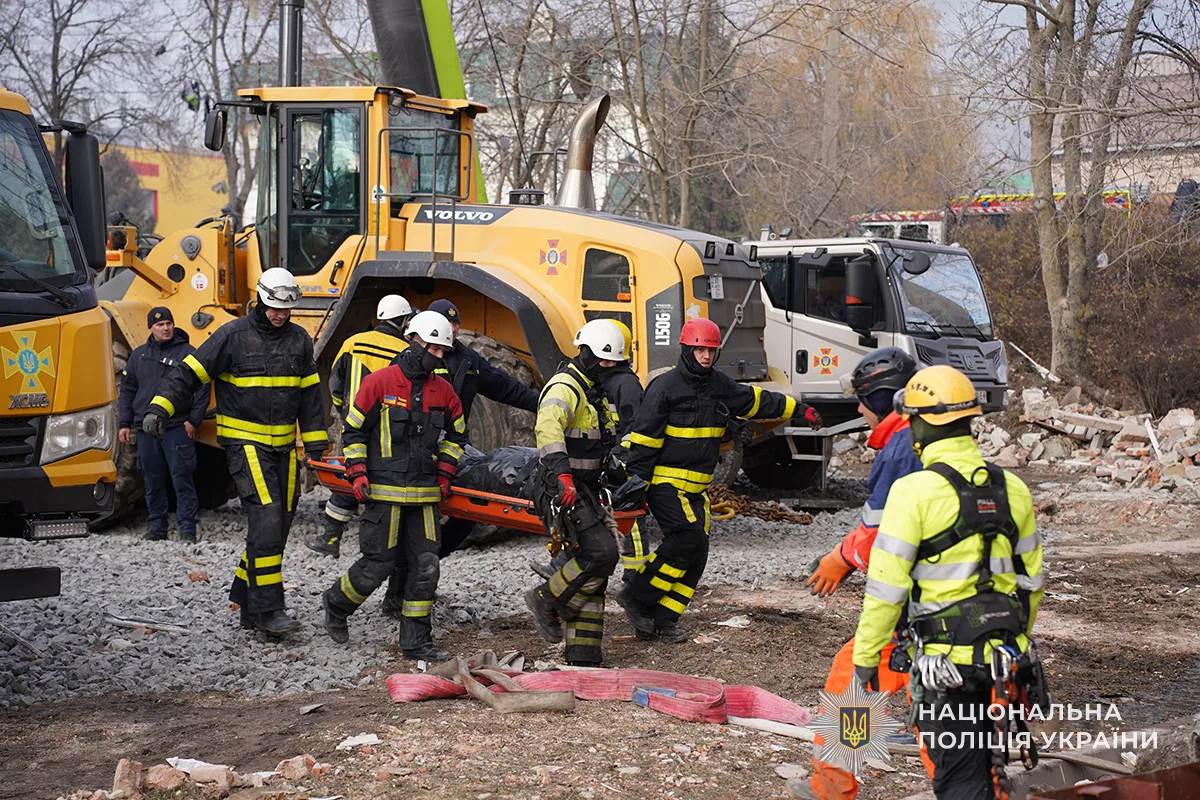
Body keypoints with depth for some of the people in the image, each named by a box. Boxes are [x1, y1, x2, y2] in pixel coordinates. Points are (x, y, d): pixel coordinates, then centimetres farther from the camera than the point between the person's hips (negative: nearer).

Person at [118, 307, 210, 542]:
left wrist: (193, 420, -6)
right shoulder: (139, 355, 14)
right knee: (153, 480, 8)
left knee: (182, 478, -6)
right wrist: (124, 423, 12)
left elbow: (202, 388, 0)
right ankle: (157, 526, 17)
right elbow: (127, 390, 19)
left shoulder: (188, 353, 1)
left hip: (177, 428, -4)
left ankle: (187, 527, -3)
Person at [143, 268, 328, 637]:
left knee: (280, 523, 6)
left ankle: (248, 604, 19)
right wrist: (159, 408, -21)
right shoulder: (233, 335, -7)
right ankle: (268, 609, -15)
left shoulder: (299, 340, 9)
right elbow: (190, 372, -8)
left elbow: (309, 395, 15)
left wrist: (316, 445, 12)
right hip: (244, 441, -6)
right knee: (266, 515, -18)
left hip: (284, 445, 6)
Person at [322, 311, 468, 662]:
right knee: (380, 561, -3)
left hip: (425, 493, 5)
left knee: (425, 565, 0)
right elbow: (353, 429, 1)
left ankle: (416, 642, 9)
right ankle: (336, 603, 25)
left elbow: (456, 435, 24)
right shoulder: (380, 382, -5)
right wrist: (358, 473, -6)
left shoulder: (443, 390, 9)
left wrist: (444, 474, 15)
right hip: (385, 490, -5)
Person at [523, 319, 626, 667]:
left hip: (583, 490, 10)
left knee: (592, 575, 7)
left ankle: (583, 657, 9)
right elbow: (548, 426, -35)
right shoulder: (565, 388, -14)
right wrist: (562, 472, -47)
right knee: (601, 554, -21)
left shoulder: (592, 391, 19)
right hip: (563, 491, -10)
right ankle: (547, 601, 0)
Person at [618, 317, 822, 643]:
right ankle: (637, 596, -8)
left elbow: (756, 400, 24)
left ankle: (661, 621, 6)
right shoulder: (665, 387, -11)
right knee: (688, 537, -20)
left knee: (695, 554, 1)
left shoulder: (720, 385, 9)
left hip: (696, 487, 8)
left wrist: (799, 410, 28)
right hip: (664, 481, -8)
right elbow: (644, 437, -12)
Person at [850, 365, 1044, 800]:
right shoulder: (1011, 488, 6)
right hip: (1007, 658, 6)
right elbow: (1031, 578, 14)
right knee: (991, 765, 21)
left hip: (946, 658, -6)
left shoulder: (914, 491, -14)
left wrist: (865, 657, -5)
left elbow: (886, 586, -14)